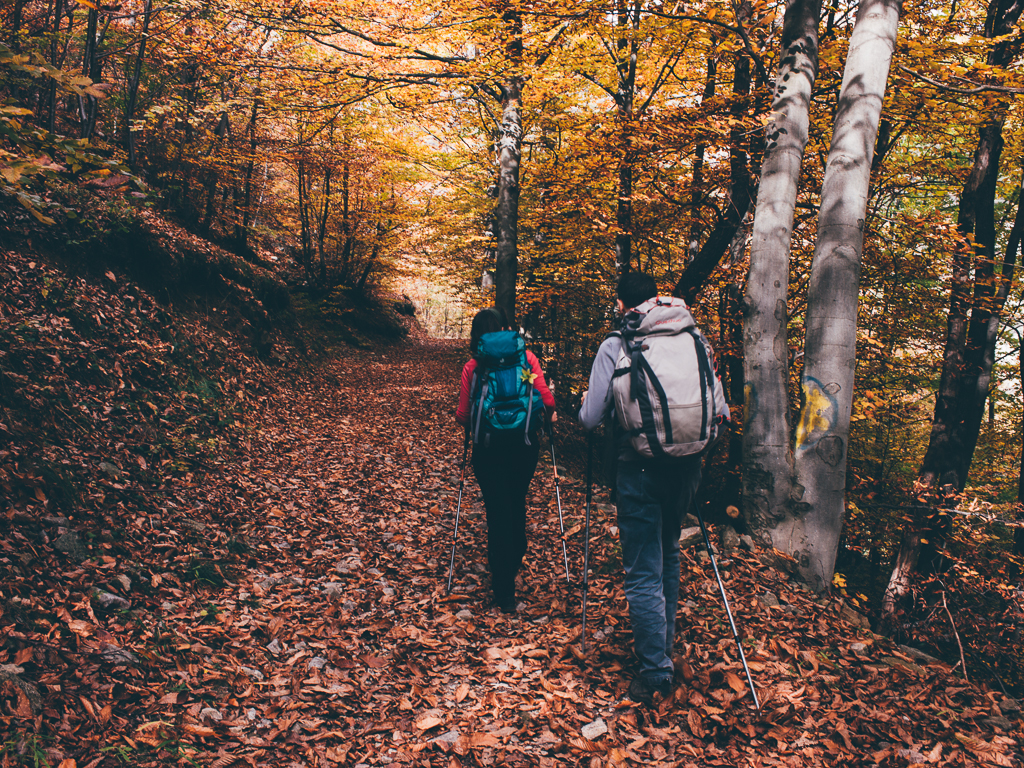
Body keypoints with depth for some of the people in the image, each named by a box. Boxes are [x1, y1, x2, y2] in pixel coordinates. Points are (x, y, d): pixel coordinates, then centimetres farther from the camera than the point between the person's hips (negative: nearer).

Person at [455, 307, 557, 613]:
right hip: (525, 444, 2)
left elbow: (462, 416, -5)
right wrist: (548, 417, 14)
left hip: (488, 449, -1)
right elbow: (546, 400, -8)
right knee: (517, 504, 23)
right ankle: (513, 562, 42)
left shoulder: (472, 367, -4)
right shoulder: (527, 358, -3)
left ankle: (505, 592, 9)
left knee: (498, 512, 6)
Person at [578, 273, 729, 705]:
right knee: (668, 556, 24)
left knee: (643, 573, 3)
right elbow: (720, 411, 4)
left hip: (641, 470, -5)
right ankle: (665, 645, 37)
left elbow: (590, 417, -8)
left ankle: (655, 672, 7)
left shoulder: (615, 345, -7)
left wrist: (585, 412, 15)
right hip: (687, 467, 5)